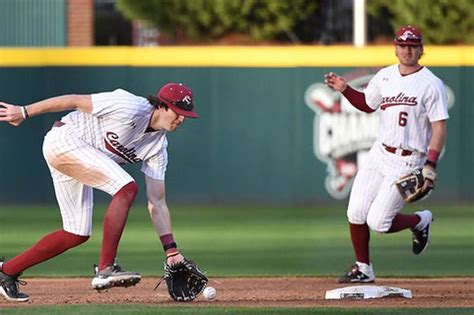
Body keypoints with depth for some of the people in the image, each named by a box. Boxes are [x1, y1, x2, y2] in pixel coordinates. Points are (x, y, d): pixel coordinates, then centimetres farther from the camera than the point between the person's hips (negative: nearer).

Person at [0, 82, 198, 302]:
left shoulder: (158, 147, 3)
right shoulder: (131, 109, -21)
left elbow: (156, 203, 3)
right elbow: (74, 100, -16)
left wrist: (171, 250, -5)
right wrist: (25, 112, -14)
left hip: (77, 158, 9)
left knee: (78, 234, 8)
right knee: (126, 188, -23)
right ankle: (105, 270, -24)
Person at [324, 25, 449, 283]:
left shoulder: (431, 85, -10)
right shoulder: (385, 76, 8)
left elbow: (439, 128, -12)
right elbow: (367, 105, 25)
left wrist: (430, 166, -20)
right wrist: (345, 89, 7)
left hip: (407, 162, -6)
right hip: (379, 154, 6)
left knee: (378, 223, -10)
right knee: (356, 213, -3)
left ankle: (420, 221, 19)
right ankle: (363, 269, 15)